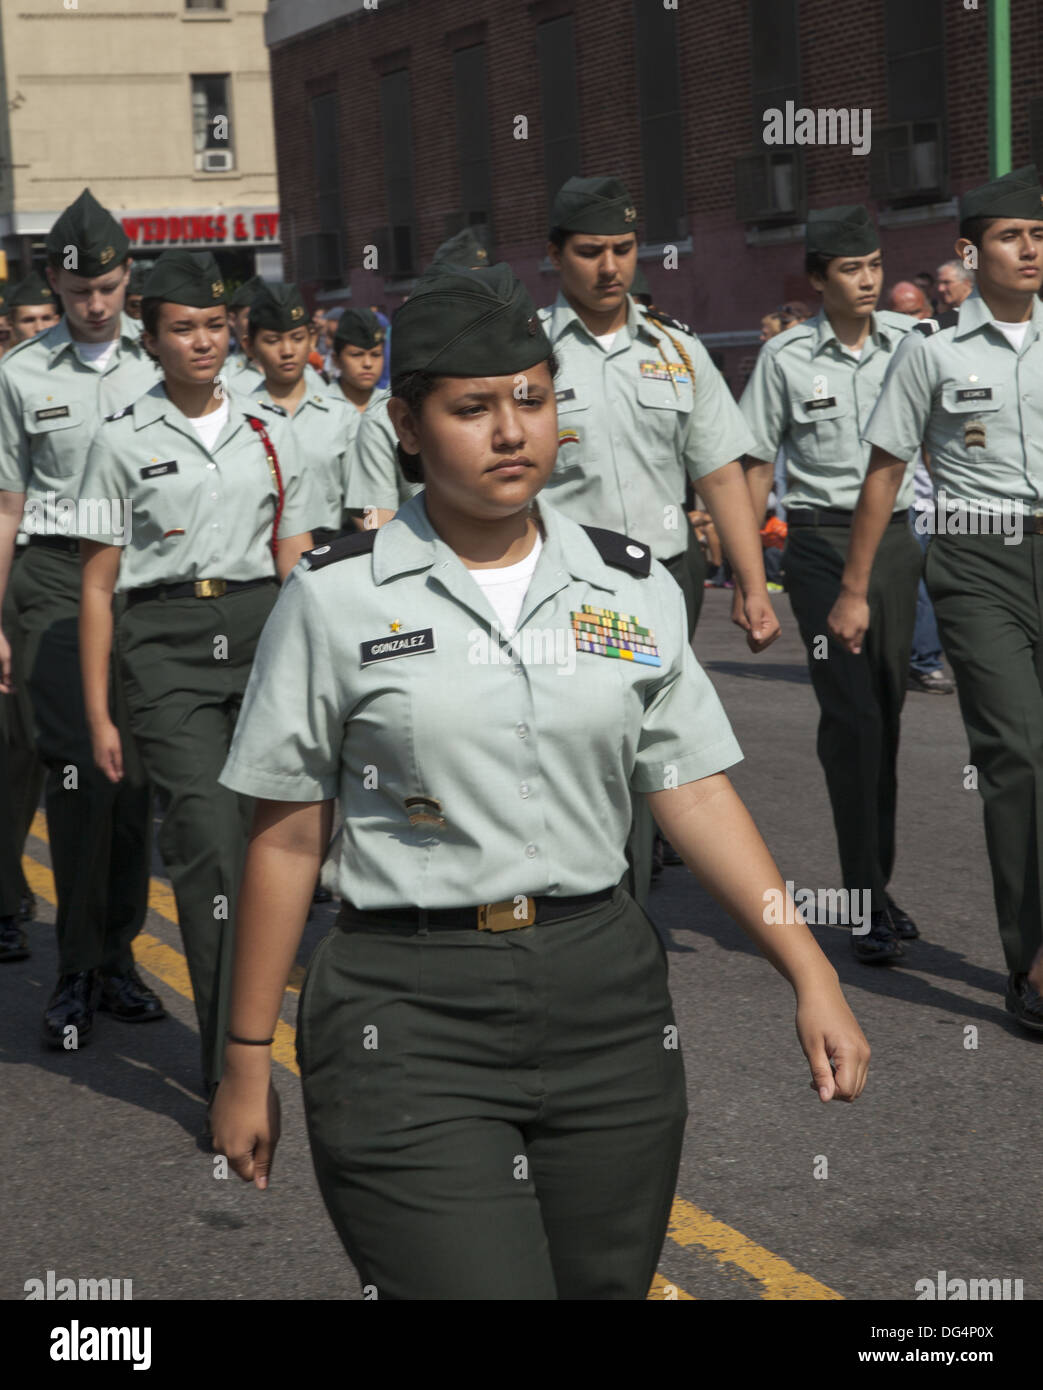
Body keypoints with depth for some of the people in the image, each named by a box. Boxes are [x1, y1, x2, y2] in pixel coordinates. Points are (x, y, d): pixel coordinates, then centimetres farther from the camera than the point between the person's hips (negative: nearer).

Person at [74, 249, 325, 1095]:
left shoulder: (268, 433, 13)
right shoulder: (124, 441, 4)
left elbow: (296, 568, 15)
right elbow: (98, 585, 4)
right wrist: (98, 713, 0)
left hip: (262, 629, 4)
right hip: (167, 643, -3)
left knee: (261, 830, 5)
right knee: (210, 836, -14)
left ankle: (243, 1024, 26)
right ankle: (232, 1069, -13)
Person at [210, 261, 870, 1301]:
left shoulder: (634, 588, 7)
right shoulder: (337, 595, -2)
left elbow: (694, 791, 8)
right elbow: (286, 838, 1)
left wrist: (809, 972, -1)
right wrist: (248, 1060, 3)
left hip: (605, 996, 4)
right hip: (406, 1018, -3)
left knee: (606, 1283, 12)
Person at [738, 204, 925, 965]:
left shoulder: (911, 341, 5)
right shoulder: (786, 357, -2)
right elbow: (757, 464, 3)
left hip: (896, 537, 3)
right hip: (822, 539, -3)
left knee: (886, 710, 10)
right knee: (851, 715, -10)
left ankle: (881, 882, 23)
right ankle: (866, 901, -7)